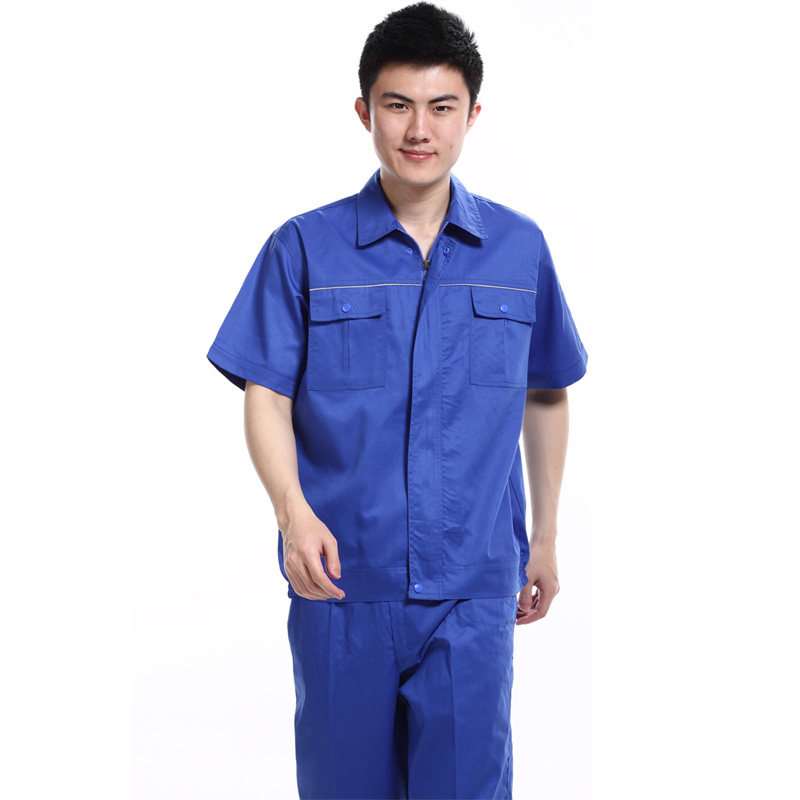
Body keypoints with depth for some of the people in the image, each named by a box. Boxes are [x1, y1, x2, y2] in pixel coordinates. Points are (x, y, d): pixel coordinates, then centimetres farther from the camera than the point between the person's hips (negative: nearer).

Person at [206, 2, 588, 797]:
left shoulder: (520, 248, 3)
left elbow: (545, 397, 13)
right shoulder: (303, 248, -1)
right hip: (341, 580, 0)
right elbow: (267, 397, -4)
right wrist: (293, 512, -21)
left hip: (473, 585, 1)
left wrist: (544, 538, 16)